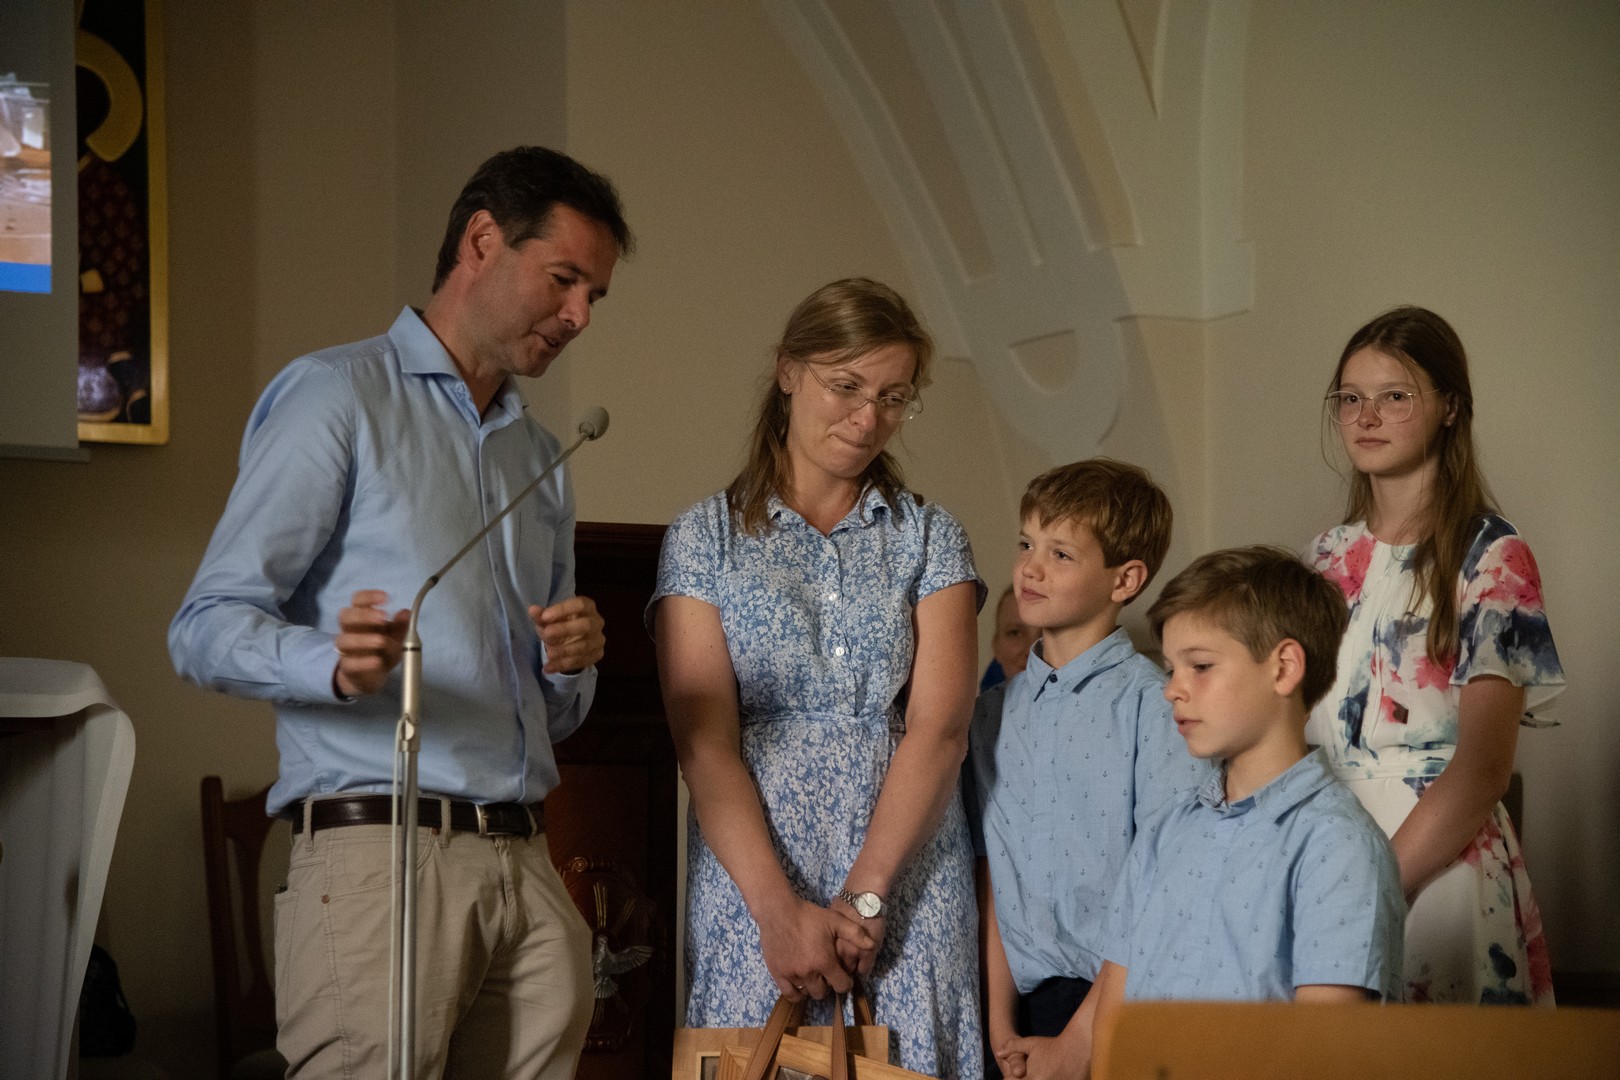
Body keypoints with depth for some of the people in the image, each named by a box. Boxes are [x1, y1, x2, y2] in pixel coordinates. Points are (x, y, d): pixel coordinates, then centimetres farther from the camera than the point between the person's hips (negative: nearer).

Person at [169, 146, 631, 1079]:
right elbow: (207, 630, -6)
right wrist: (338, 664, -25)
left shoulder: (542, 458, 25)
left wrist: (575, 666, 4)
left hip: (527, 864, 7)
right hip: (382, 852, -6)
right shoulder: (337, 396, 2)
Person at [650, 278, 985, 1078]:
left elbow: (939, 728, -4)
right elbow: (705, 742, -4)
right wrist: (780, 908, -15)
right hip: (754, 882, -1)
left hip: (906, 885, 1)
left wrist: (862, 895, -14)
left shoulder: (931, 539, 8)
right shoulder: (704, 539, 5)